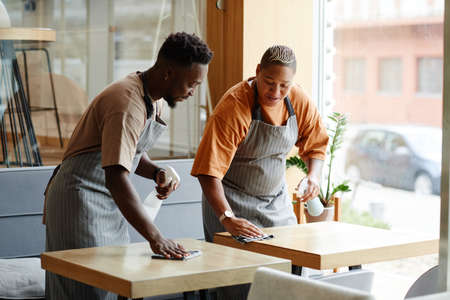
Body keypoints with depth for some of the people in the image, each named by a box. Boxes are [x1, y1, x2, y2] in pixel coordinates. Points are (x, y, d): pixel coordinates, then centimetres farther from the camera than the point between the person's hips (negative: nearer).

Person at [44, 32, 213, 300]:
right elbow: (116, 177, -35)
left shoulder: (153, 100, 8)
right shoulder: (128, 104, -25)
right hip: (80, 200, -10)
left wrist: (156, 173, -1)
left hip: (110, 205, 10)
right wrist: (154, 237, -39)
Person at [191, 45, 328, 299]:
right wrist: (227, 218, -40)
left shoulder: (299, 100, -7)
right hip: (234, 202, -5)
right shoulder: (234, 106, -24)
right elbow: (209, 171, -29)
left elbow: (316, 144, 10)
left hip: (277, 200, 6)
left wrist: (314, 175, -11)